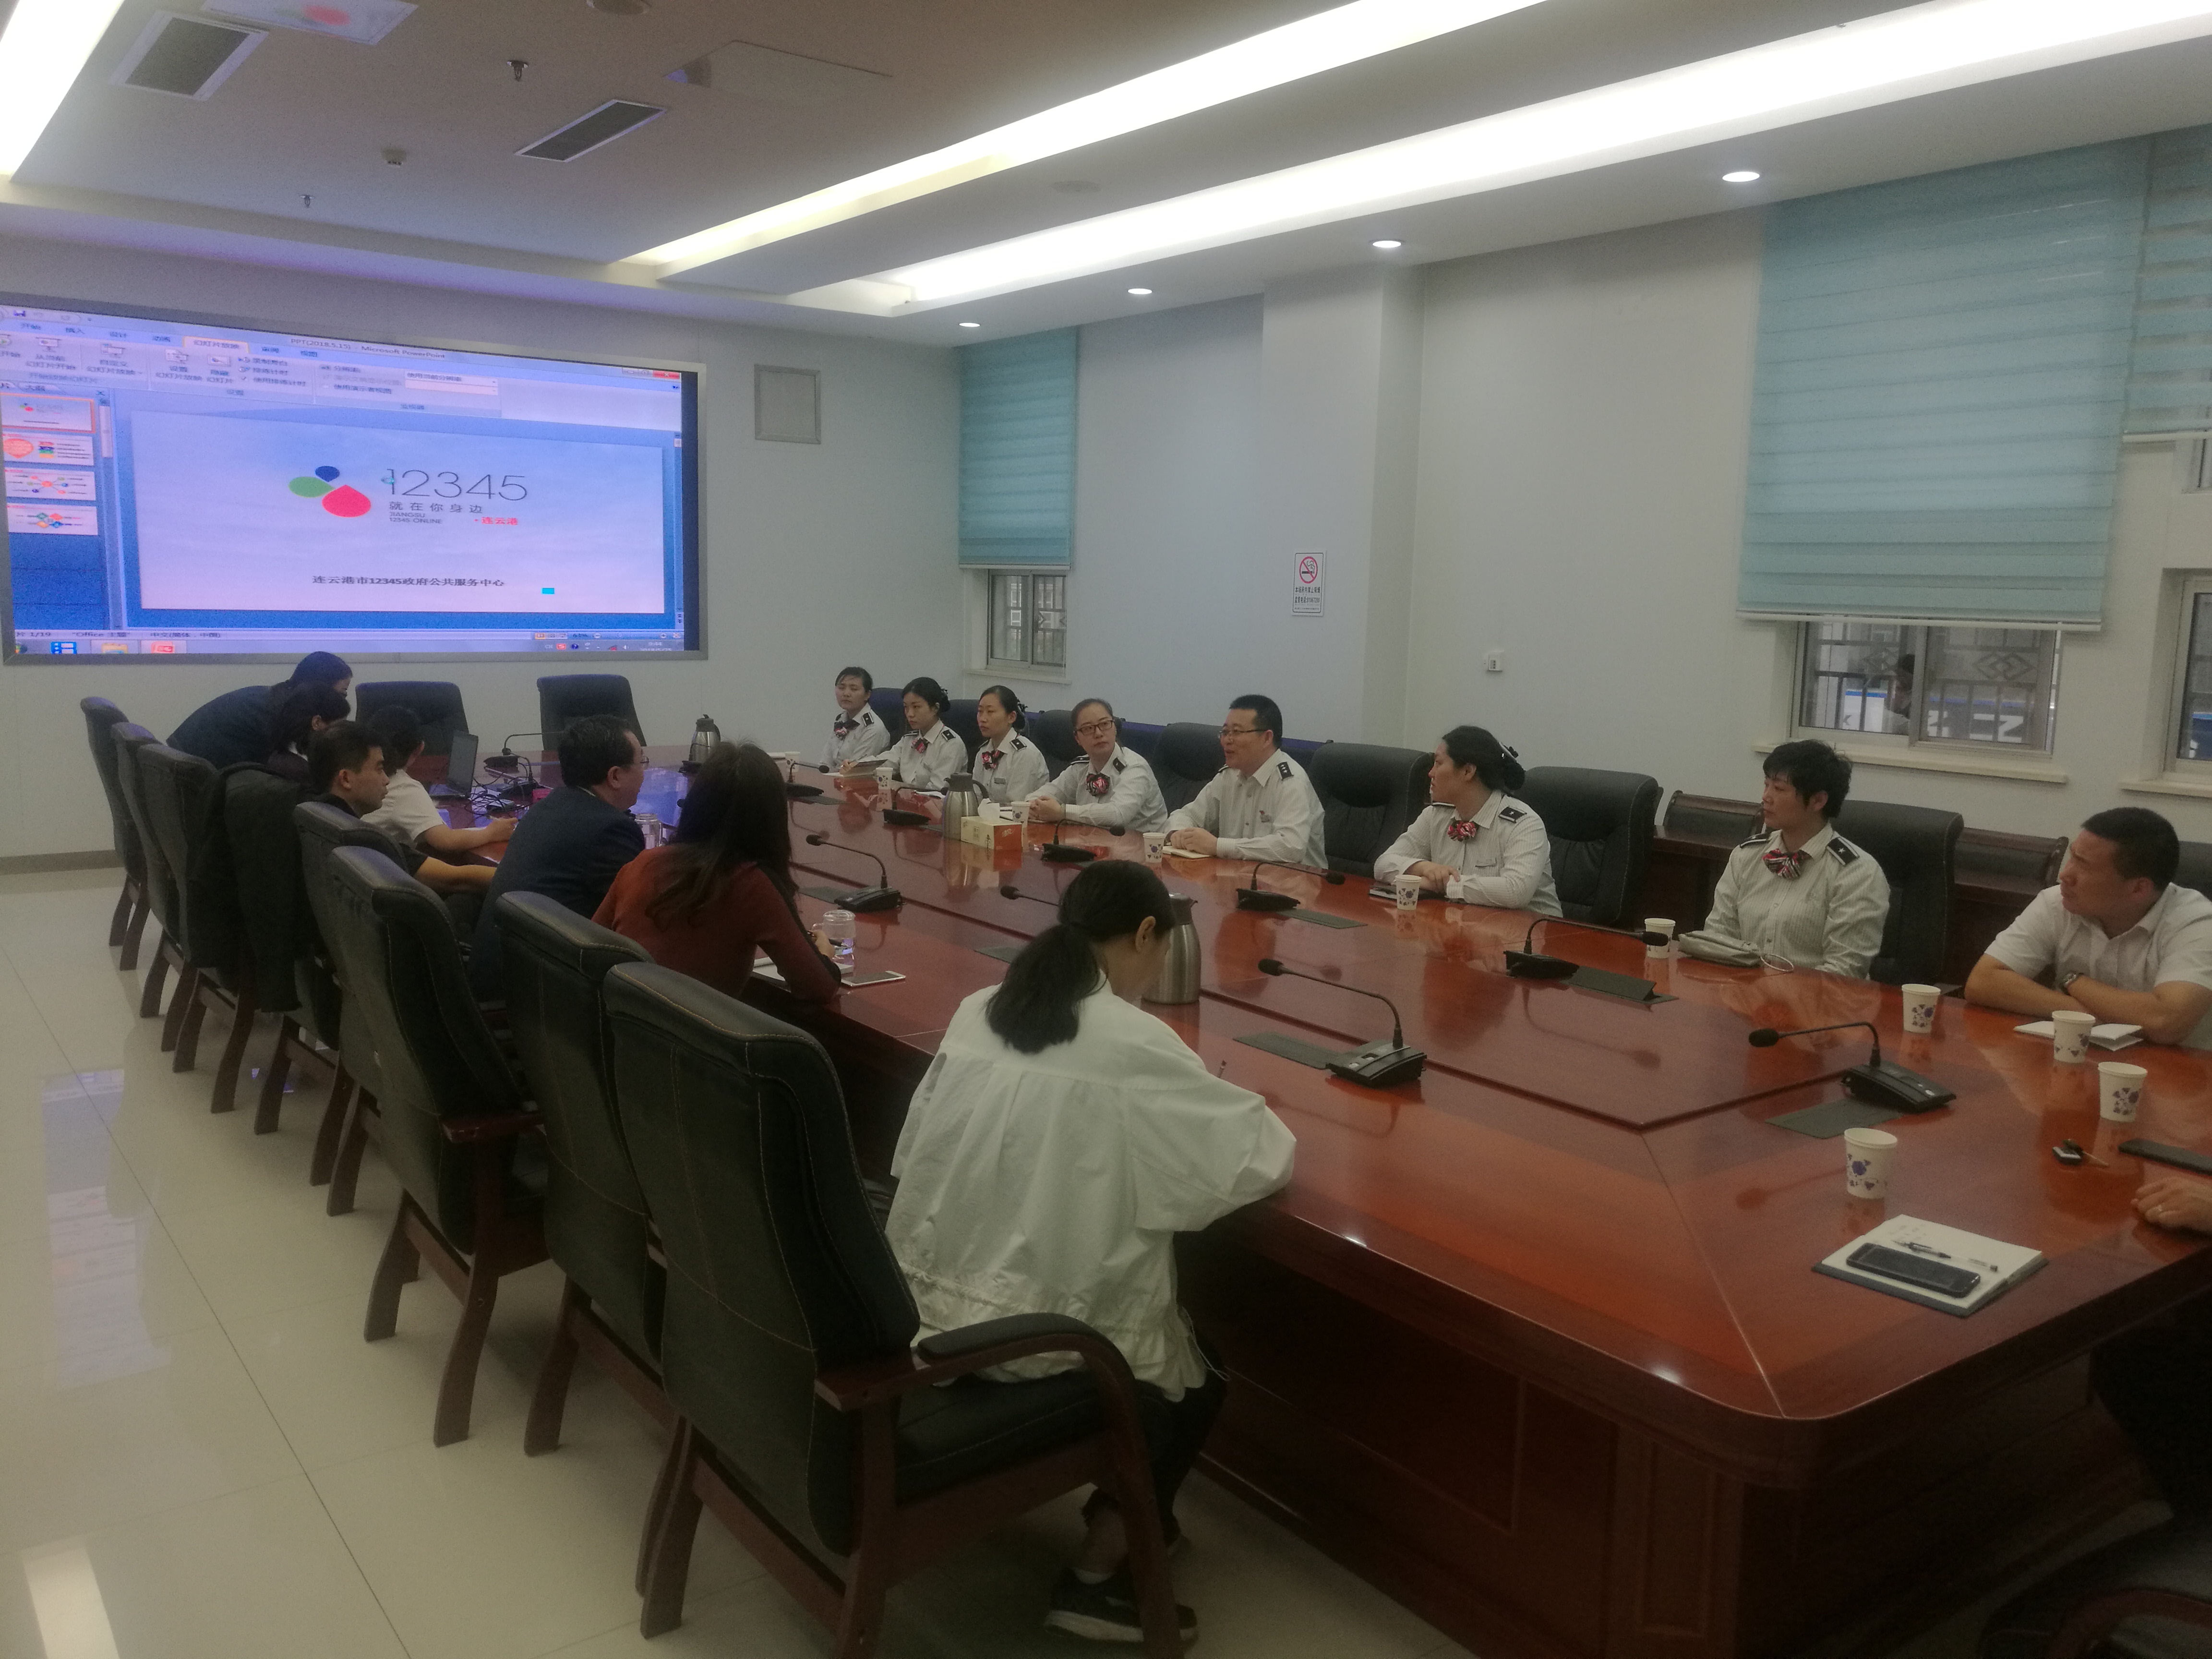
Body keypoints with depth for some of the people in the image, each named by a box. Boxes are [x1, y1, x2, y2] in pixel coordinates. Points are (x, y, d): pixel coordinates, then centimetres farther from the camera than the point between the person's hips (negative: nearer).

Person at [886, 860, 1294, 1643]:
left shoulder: (978, 1010, 1)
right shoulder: (1131, 1043, -17)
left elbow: (920, 1146, 10)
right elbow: (1262, 1154, -12)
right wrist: (1265, 1131, 12)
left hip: (932, 1297, 7)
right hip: (1039, 1329, -7)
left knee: (1172, 1331, 28)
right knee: (1197, 1381, 20)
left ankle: (1123, 1508, 36)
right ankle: (1097, 1578, 18)